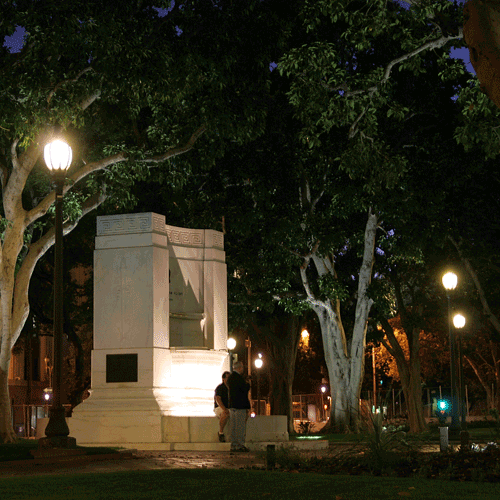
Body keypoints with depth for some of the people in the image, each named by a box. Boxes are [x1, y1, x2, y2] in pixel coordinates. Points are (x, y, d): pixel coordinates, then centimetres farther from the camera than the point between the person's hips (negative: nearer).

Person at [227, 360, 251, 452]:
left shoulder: (230, 377, 13)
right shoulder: (239, 378, -15)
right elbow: (245, 389, -15)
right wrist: (248, 384, 4)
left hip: (231, 405, 9)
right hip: (240, 406, -9)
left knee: (233, 427, 9)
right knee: (241, 427, -5)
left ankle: (233, 446, 11)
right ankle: (240, 445, -6)